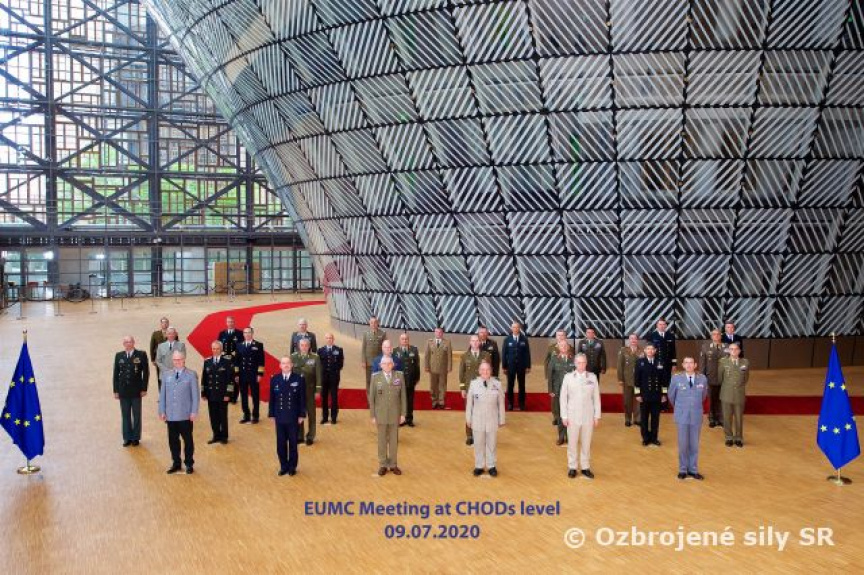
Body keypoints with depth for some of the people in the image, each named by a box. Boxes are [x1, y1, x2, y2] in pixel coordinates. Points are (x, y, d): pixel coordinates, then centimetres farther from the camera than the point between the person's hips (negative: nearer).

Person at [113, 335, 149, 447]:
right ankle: (127, 438, 18)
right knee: (125, 416, 8)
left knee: (136, 415, 9)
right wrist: (115, 390, 2)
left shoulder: (141, 355, -5)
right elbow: (116, 374, 5)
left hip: (136, 390, -2)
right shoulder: (119, 356, 3)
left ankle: (136, 438, 19)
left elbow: (146, 372, -4)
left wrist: (144, 388, -7)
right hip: (123, 391, 2)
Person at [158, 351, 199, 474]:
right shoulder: (166, 375, 7)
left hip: (185, 415, -3)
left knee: (188, 439, 6)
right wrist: (162, 411, 3)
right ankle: (176, 463, 22)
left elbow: (195, 395, -4)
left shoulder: (191, 375, -3)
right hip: (170, 415, 3)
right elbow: (162, 394, 8)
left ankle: (189, 464, 18)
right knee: (173, 440, 9)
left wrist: (194, 412, -9)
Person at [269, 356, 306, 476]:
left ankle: (292, 466, 21)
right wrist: (272, 415, 3)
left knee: (293, 443, 8)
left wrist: (302, 415, -5)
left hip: (294, 418, -2)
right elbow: (272, 399, 5)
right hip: (280, 417, 2)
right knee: (281, 444, 7)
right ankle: (283, 466, 22)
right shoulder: (274, 379, 0)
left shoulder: (299, 379, -6)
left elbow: (302, 399, -3)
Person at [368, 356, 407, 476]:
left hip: (395, 414, 1)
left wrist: (403, 413, -2)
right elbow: (371, 398, -1)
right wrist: (373, 416, -3)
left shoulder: (399, 376, -2)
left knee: (394, 440, 9)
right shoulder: (376, 377, -4)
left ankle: (393, 464, 20)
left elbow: (403, 395, 0)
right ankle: (383, 465, 20)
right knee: (382, 440, 8)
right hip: (381, 414, -1)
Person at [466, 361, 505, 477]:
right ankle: (479, 466, 25)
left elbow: (501, 403, -2)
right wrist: (468, 419, 2)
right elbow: (469, 402, -1)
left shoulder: (497, 384, -9)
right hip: (477, 420, 0)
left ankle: (492, 466, 26)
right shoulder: (473, 384, -9)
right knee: (478, 444, 11)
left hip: (492, 420, 0)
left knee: (492, 444, 12)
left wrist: (501, 419, 2)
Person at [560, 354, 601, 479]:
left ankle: (585, 467, 20)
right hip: (573, 416, -1)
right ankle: (572, 467, 18)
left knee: (586, 442, 8)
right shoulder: (568, 377, -4)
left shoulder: (592, 377, -1)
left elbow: (596, 398, 3)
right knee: (572, 442, 7)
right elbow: (563, 397, -1)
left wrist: (597, 416, 2)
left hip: (588, 416, 1)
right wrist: (564, 416, -3)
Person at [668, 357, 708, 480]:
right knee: (683, 444, 5)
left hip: (696, 416, 1)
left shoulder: (702, 379, -5)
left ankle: (693, 470, 20)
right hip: (682, 416, -1)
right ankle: (683, 470, 17)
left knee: (694, 444, 8)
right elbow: (671, 396, 8)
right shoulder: (676, 378, -8)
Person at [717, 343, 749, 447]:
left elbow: (746, 378, 12)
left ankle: (738, 438, 25)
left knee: (739, 418, 9)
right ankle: (729, 438, 24)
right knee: (727, 418, 8)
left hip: (739, 395, 1)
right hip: (727, 394, 0)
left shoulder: (745, 362, -4)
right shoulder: (723, 362, -7)